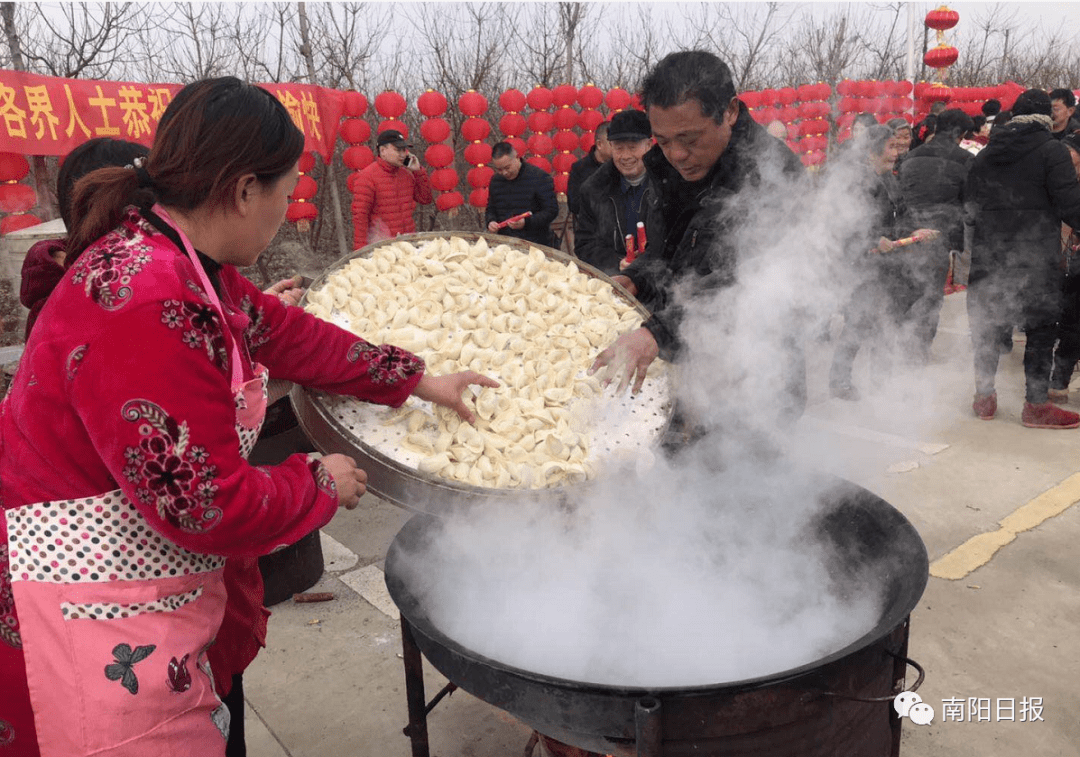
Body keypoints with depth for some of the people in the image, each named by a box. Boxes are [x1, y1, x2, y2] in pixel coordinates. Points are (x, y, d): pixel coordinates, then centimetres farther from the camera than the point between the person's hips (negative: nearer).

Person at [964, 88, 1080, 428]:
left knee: (989, 323, 13)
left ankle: (984, 396, 19)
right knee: (1041, 326, 4)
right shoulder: (1051, 150, -6)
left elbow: (969, 205, 11)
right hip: (1036, 253, -5)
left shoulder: (986, 154, 10)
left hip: (989, 252, 5)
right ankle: (1036, 405, 7)